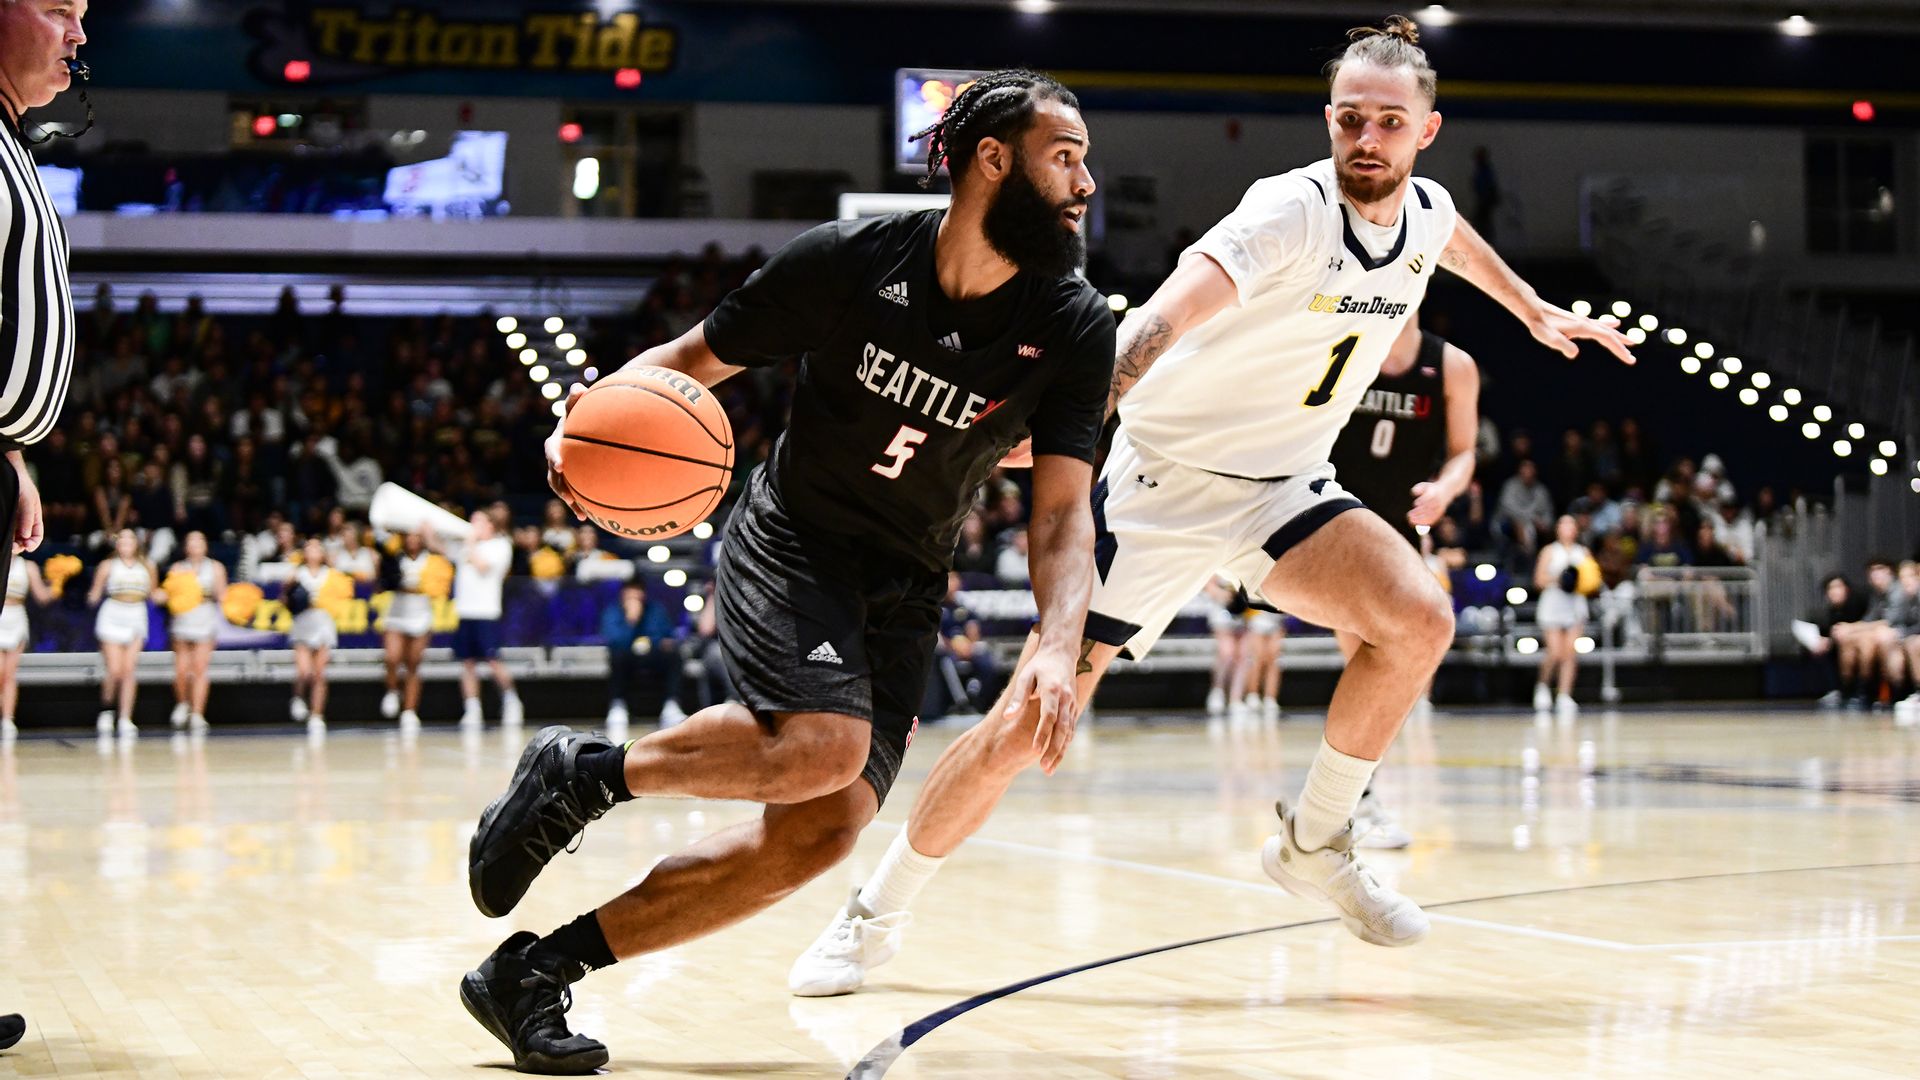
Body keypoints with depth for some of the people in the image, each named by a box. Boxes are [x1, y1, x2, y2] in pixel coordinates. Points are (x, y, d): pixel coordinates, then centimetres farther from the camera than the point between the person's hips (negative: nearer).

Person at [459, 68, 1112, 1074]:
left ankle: (534, 972, 0)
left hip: (902, 596, 4)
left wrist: (1058, 645, -30)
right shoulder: (850, 261, -15)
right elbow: (691, 360, -3)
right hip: (788, 545, -4)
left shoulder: (1073, 328, -9)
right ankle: (581, 772, -5)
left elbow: (1063, 511, -11)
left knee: (820, 833, -11)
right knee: (825, 745, -31)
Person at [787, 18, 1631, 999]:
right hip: (1163, 481, -6)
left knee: (1419, 620, -21)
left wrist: (1534, 310, 36)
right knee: (1022, 730, -8)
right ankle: (874, 916, 11)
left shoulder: (1425, 211, -1)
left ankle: (1314, 843, 0)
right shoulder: (1291, 211, -24)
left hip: (1283, 487, 6)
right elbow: (1178, 303, -41)